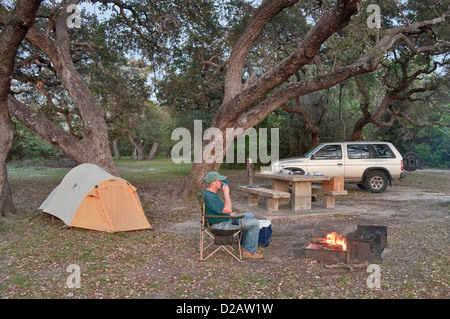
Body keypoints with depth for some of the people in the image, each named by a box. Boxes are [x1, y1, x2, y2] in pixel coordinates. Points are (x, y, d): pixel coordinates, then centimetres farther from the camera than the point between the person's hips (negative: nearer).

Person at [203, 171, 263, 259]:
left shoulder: (208, 193, 7)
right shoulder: (210, 197, -27)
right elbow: (227, 209, -31)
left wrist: (230, 214, 12)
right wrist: (226, 193, -23)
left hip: (225, 219, 11)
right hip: (221, 225, -11)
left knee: (250, 216, 20)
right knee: (255, 223, -9)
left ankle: (246, 247, 23)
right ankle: (250, 251, 3)